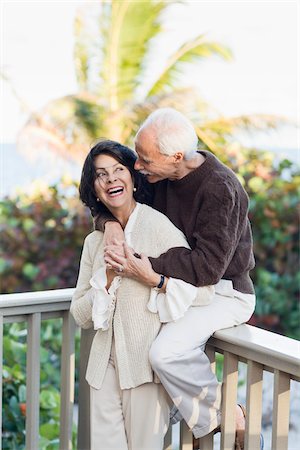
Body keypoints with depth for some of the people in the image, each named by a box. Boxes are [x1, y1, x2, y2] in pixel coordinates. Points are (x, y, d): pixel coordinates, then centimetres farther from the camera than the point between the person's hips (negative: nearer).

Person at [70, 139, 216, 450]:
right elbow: (80, 316, 5)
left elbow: (203, 291, -14)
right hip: (105, 363, 5)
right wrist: (108, 280, -9)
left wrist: (153, 278, -23)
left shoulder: (157, 226, -9)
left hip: (146, 364, -5)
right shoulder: (95, 241, 9)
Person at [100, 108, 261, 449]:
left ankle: (229, 418, -6)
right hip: (180, 284, 9)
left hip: (224, 291, -9)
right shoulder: (163, 175, -3)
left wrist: (143, 267, -33)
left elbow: (208, 267, -31)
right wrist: (109, 222, -14)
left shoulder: (219, 190, -26)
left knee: (165, 352, -29)